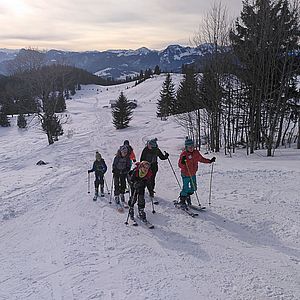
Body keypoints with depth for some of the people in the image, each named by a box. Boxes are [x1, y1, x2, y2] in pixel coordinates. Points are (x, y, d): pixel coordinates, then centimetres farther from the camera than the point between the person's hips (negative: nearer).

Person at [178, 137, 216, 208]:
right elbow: (180, 165, -19)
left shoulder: (196, 152, 0)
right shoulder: (184, 154, -17)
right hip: (185, 174, -6)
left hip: (193, 174, 6)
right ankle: (182, 201, 16)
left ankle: (187, 196, 38)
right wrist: (182, 162, -40)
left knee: (193, 188, 12)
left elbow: (201, 159, 15)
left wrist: (210, 161, 10)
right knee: (186, 188, -4)